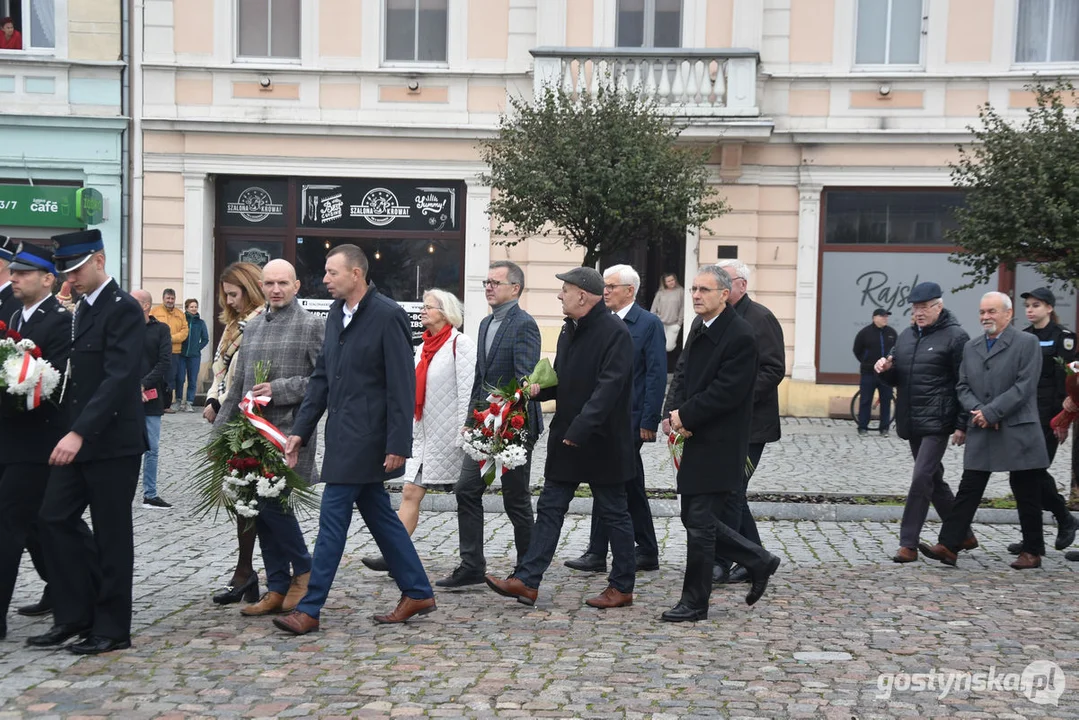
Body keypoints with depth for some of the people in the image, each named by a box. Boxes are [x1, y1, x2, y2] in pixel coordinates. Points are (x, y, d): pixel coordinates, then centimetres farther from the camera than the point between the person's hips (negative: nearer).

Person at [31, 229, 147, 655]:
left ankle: (112, 628, 14)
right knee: (55, 518, 7)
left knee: (111, 534, 1)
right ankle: (75, 615, 19)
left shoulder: (123, 309, -13)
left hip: (113, 441, -8)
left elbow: (120, 377, -23)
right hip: (79, 439, 8)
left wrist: (80, 432, -28)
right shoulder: (82, 308, 14)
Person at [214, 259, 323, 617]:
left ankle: (304, 570, 10)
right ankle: (277, 588, 16)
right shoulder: (253, 326, 16)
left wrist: (279, 389, -15)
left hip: (289, 430, -6)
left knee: (274, 503, -12)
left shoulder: (310, 325, -3)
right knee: (260, 509, 7)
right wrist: (219, 428, 15)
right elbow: (238, 383, 19)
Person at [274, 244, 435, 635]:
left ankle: (309, 610, 5)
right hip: (343, 435, 8)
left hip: (364, 438, -8)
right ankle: (418, 593, 25)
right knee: (379, 515, 14)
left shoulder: (388, 315, -13)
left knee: (333, 519, -4)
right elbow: (321, 377, 14)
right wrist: (300, 430, 9)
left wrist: (397, 444, -17)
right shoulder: (337, 314, 12)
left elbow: (402, 386, -15)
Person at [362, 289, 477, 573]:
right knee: (410, 493, 1)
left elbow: (467, 390, -15)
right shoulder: (423, 347, 15)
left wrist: (463, 434, -19)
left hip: (449, 433, -8)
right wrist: (407, 432, 13)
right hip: (424, 433, 8)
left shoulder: (460, 343, -9)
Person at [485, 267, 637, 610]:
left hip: (602, 440, -8)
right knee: (549, 508, 7)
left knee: (613, 514, 5)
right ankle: (527, 581, 9)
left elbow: (609, 386, -25)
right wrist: (541, 388, 0)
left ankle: (622, 587, 17)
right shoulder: (570, 330, 12)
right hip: (567, 437, 9)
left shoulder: (614, 332, -16)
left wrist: (581, 428, -30)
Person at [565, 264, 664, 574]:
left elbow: (656, 375, -11)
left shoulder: (649, 324, -7)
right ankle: (647, 553, 20)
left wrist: (648, 421, -15)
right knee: (631, 487, 12)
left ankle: (597, 554, -1)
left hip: (631, 419, -7)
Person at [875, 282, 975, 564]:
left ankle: (908, 544, -7)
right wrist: (886, 369, -2)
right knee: (933, 480, 14)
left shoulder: (955, 337, -8)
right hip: (912, 422, 8)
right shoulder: (906, 336, 14)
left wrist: (962, 425, -14)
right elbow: (898, 379, 22)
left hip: (937, 422, -8)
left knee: (921, 479, -12)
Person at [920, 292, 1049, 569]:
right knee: (968, 491, 1)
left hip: (1018, 432, -4)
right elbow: (962, 387, 12)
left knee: (1027, 496, 5)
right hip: (981, 434, 5)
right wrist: (977, 411, -8)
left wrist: (991, 412, -16)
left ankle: (1032, 551, 18)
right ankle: (948, 546, -1)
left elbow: (1025, 386, -12)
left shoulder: (1027, 343, -3)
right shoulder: (971, 347, 14)